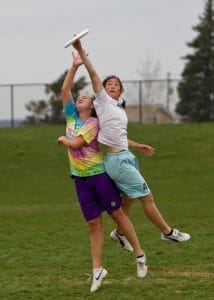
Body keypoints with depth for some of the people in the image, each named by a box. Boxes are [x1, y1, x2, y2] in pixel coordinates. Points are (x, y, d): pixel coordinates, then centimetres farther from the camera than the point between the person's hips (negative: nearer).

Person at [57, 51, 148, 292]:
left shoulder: (93, 123, -8)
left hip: (99, 173, -5)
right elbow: (65, 89, 1)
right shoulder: (71, 116, 10)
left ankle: (139, 254, 13)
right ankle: (97, 270, 5)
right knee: (93, 224, 5)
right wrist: (74, 66, -4)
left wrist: (63, 139, 1)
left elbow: (76, 144, -18)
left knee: (117, 214, 2)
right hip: (80, 178, 5)